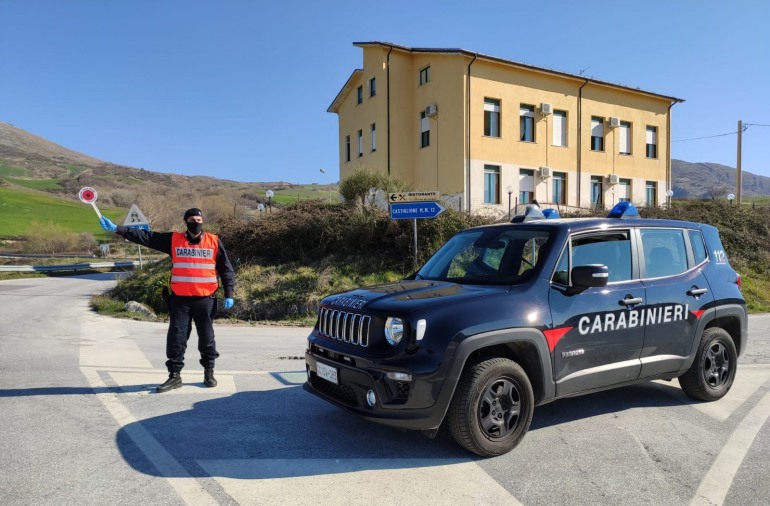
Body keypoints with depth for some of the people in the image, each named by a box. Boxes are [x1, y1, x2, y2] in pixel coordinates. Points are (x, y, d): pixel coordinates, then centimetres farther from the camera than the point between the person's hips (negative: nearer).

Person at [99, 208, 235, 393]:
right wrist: (117, 229, -7)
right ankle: (174, 375, 16)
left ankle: (209, 372, 25)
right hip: (179, 300, 1)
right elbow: (145, 237, 0)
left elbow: (226, 269, 3)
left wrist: (228, 294, -3)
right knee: (176, 338, 4)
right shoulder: (173, 240, 4)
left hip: (205, 300, -1)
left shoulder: (214, 242, 1)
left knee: (206, 338, 9)